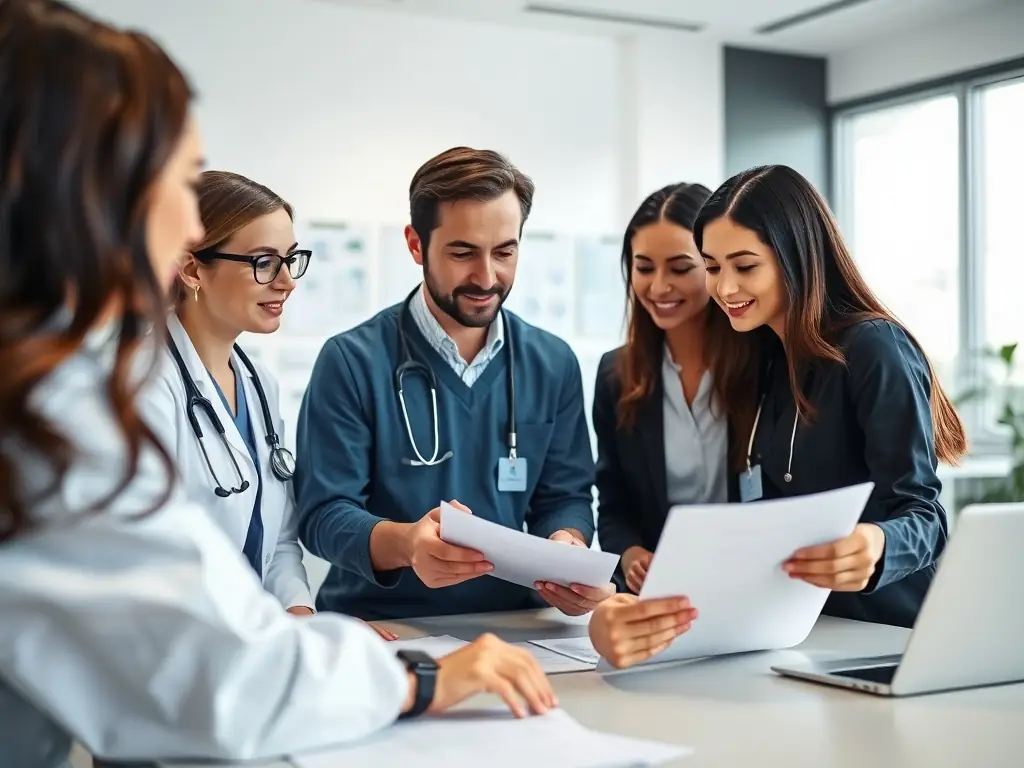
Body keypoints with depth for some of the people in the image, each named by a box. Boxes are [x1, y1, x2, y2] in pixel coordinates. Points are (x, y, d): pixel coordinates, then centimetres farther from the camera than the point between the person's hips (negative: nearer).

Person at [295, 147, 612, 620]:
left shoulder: (554, 365, 5)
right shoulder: (353, 361, -6)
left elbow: (566, 495, 9)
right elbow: (323, 513, -9)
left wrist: (566, 547, -14)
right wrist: (405, 542, -29)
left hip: (509, 626, 4)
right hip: (378, 630, -3)